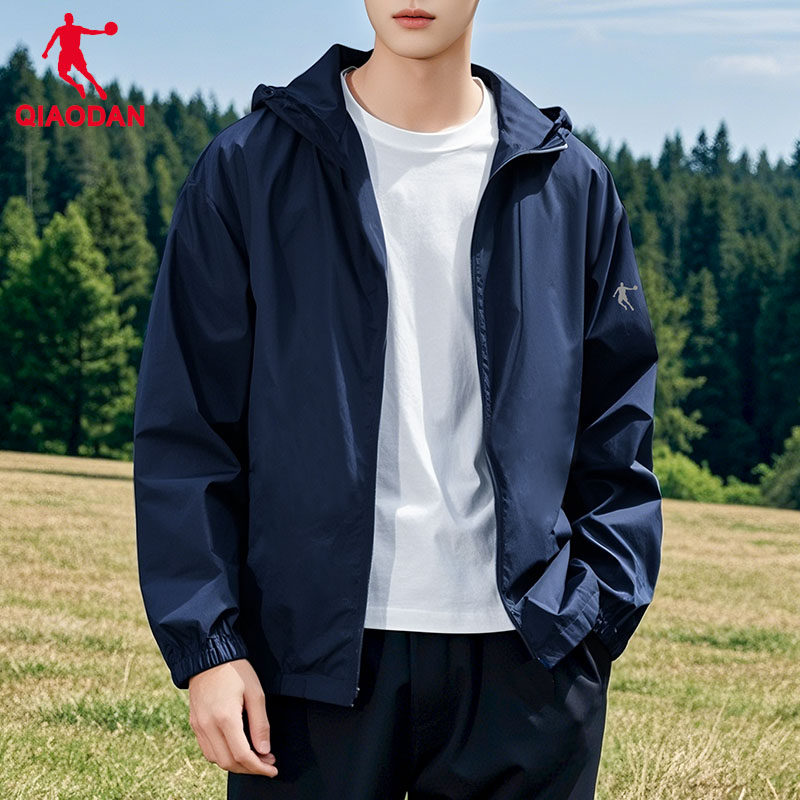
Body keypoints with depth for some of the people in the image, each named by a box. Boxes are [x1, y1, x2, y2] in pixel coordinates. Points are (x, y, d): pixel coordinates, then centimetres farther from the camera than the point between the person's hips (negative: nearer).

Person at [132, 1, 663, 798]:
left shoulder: (571, 184, 9)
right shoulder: (248, 169, 3)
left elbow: (616, 434, 11)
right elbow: (184, 427, 1)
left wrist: (592, 620, 0)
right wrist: (205, 643, -6)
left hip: (522, 661, 2)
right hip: (311, 650, -1)